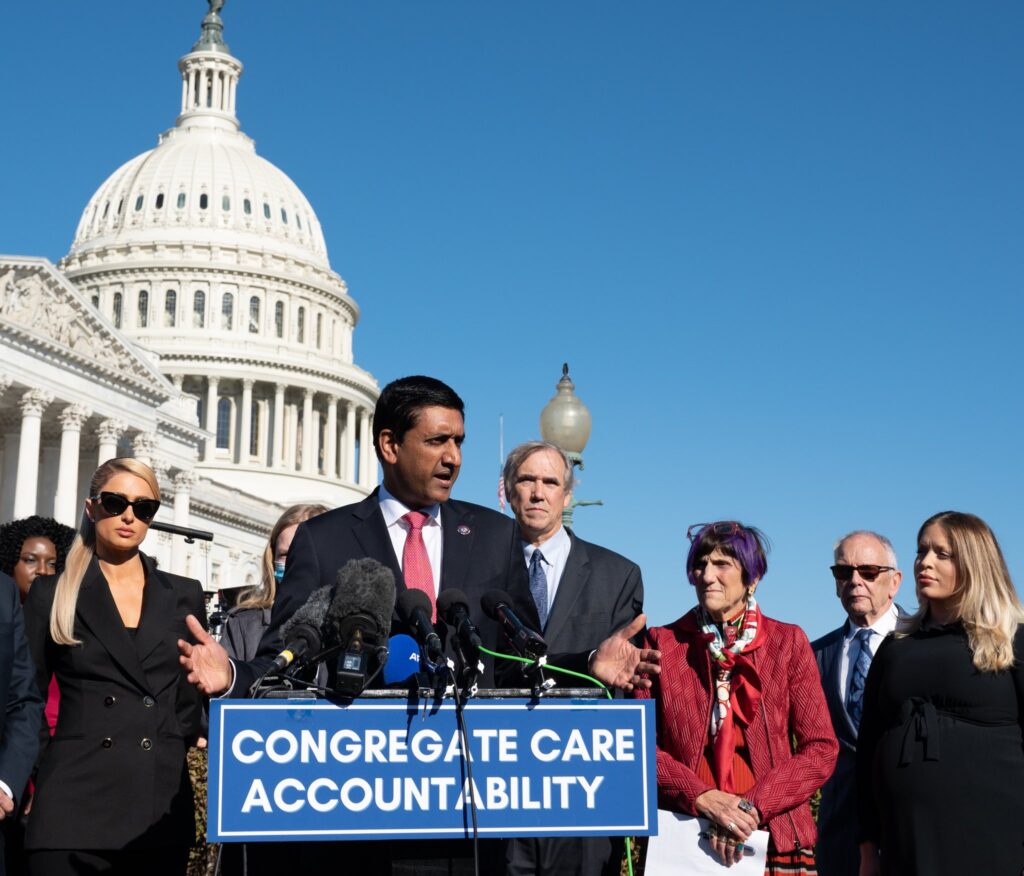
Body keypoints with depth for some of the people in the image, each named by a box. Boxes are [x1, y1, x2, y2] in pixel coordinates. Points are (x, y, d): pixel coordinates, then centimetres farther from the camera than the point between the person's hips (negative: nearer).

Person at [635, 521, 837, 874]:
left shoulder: (788, 642, 4)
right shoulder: (662, 642, 4)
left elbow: (822, 749, 0)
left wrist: (752, 807, -13)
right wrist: (702, 798, -15)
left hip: (774, 841, 0)